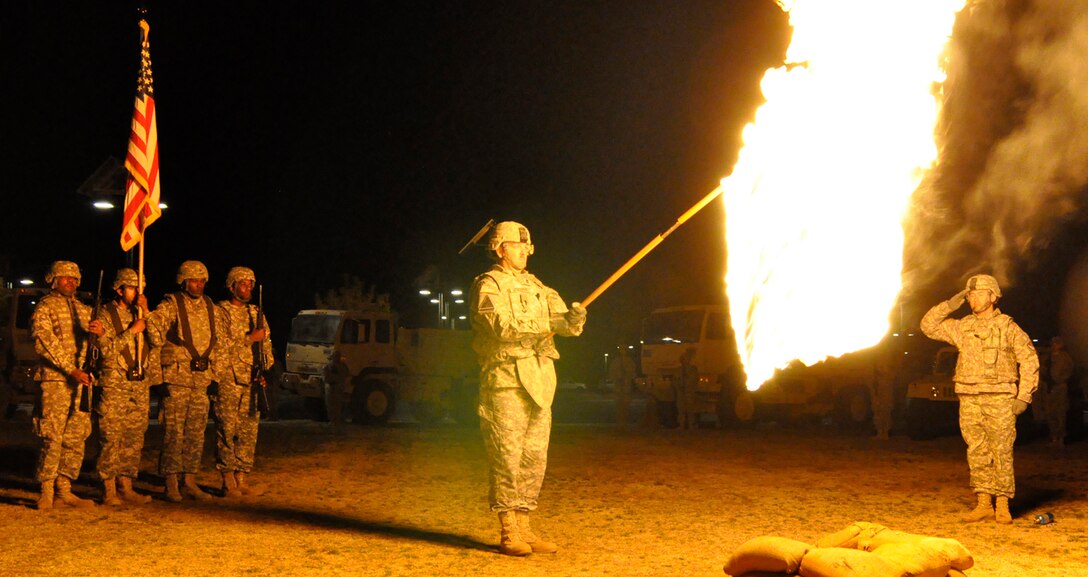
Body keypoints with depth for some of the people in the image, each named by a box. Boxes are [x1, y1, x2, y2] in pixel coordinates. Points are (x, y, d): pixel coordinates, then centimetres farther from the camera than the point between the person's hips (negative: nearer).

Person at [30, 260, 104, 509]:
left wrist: (100, 331, -10)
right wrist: (71, 370, -18)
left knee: (76, 437, 6)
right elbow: (44, 343, -10)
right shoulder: (45, 307, 1)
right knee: (52, 437, -9)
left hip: (82, 380, 6)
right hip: (54, 379, -6)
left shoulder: (84, 309, 20)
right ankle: (46, 491, -2)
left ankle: (64, 489, 12)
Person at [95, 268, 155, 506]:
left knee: (134, 438, 7)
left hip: (140, 383, 6)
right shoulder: (106, 314, -1)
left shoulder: (139, 315, 14)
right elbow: (106, 348, -11)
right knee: (112, 438, -5)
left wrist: (146, 312, -7)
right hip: (115, 384, -5)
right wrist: (132, 331, -12)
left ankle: (126, 486, 14)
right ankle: (109, 490, 0)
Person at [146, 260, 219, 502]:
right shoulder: (171, 305, -5)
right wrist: (162, 349, -18)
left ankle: (190, 481, 16)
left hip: (202, 379, 6)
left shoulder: (210, 307, 14)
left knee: (197, 432, 8)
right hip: (177, 377, -6)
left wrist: (213, 370, 18)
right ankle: (171, 484, 1)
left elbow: (216, 340, 22)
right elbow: (152, 323, -19)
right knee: (174, 432, -4)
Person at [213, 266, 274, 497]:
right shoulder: (220, 311, -1)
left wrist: (263, 371, 5)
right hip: (228, 381, -6)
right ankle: (228, 481, 0)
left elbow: (266, 344, 18)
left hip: (251, 382, 6)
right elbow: (221, 344, -12)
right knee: (227, 430, -5)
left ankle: (242, 479, 11)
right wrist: (250, 339, -14)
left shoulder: (256, 313, 16)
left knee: (249, 430, 5)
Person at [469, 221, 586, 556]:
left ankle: (524, 528, 15)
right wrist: (544, 326, -22)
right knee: (507, 457, -7)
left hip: (539, 381, 7)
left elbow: (563, 321, 11)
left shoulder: (536, 287, 22)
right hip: (506, 380, -7)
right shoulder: (488, 285, 0)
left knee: (535, 457, 7)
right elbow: (501, 325, -17)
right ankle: (509, 533, -2)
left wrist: (573, 318, -13)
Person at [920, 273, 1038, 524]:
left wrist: (1023, 397, -5)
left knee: (1002, 454, -3)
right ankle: (984, 504, 10)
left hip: (1000, 399, -4)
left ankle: (1002, 505, 3)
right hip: (969, 400, 4)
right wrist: (949, 305, 4)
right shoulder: (962, 327, 12)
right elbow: (929, 325, 15)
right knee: (977, 454, 5)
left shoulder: (1008, 327, 1)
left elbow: (1029, 360, 1)